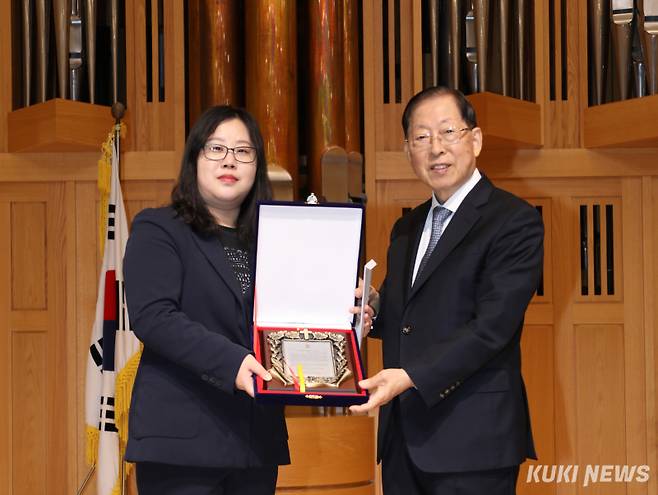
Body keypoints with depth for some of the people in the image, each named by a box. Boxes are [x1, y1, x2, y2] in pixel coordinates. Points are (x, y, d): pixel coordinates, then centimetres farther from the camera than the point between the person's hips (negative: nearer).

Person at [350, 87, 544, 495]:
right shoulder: (407, 228, 16)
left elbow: (492, 325, -16)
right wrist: (374, 309, -1)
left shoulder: (515, 221, -7)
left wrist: (410, 377, -24)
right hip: (405, 437, 7)